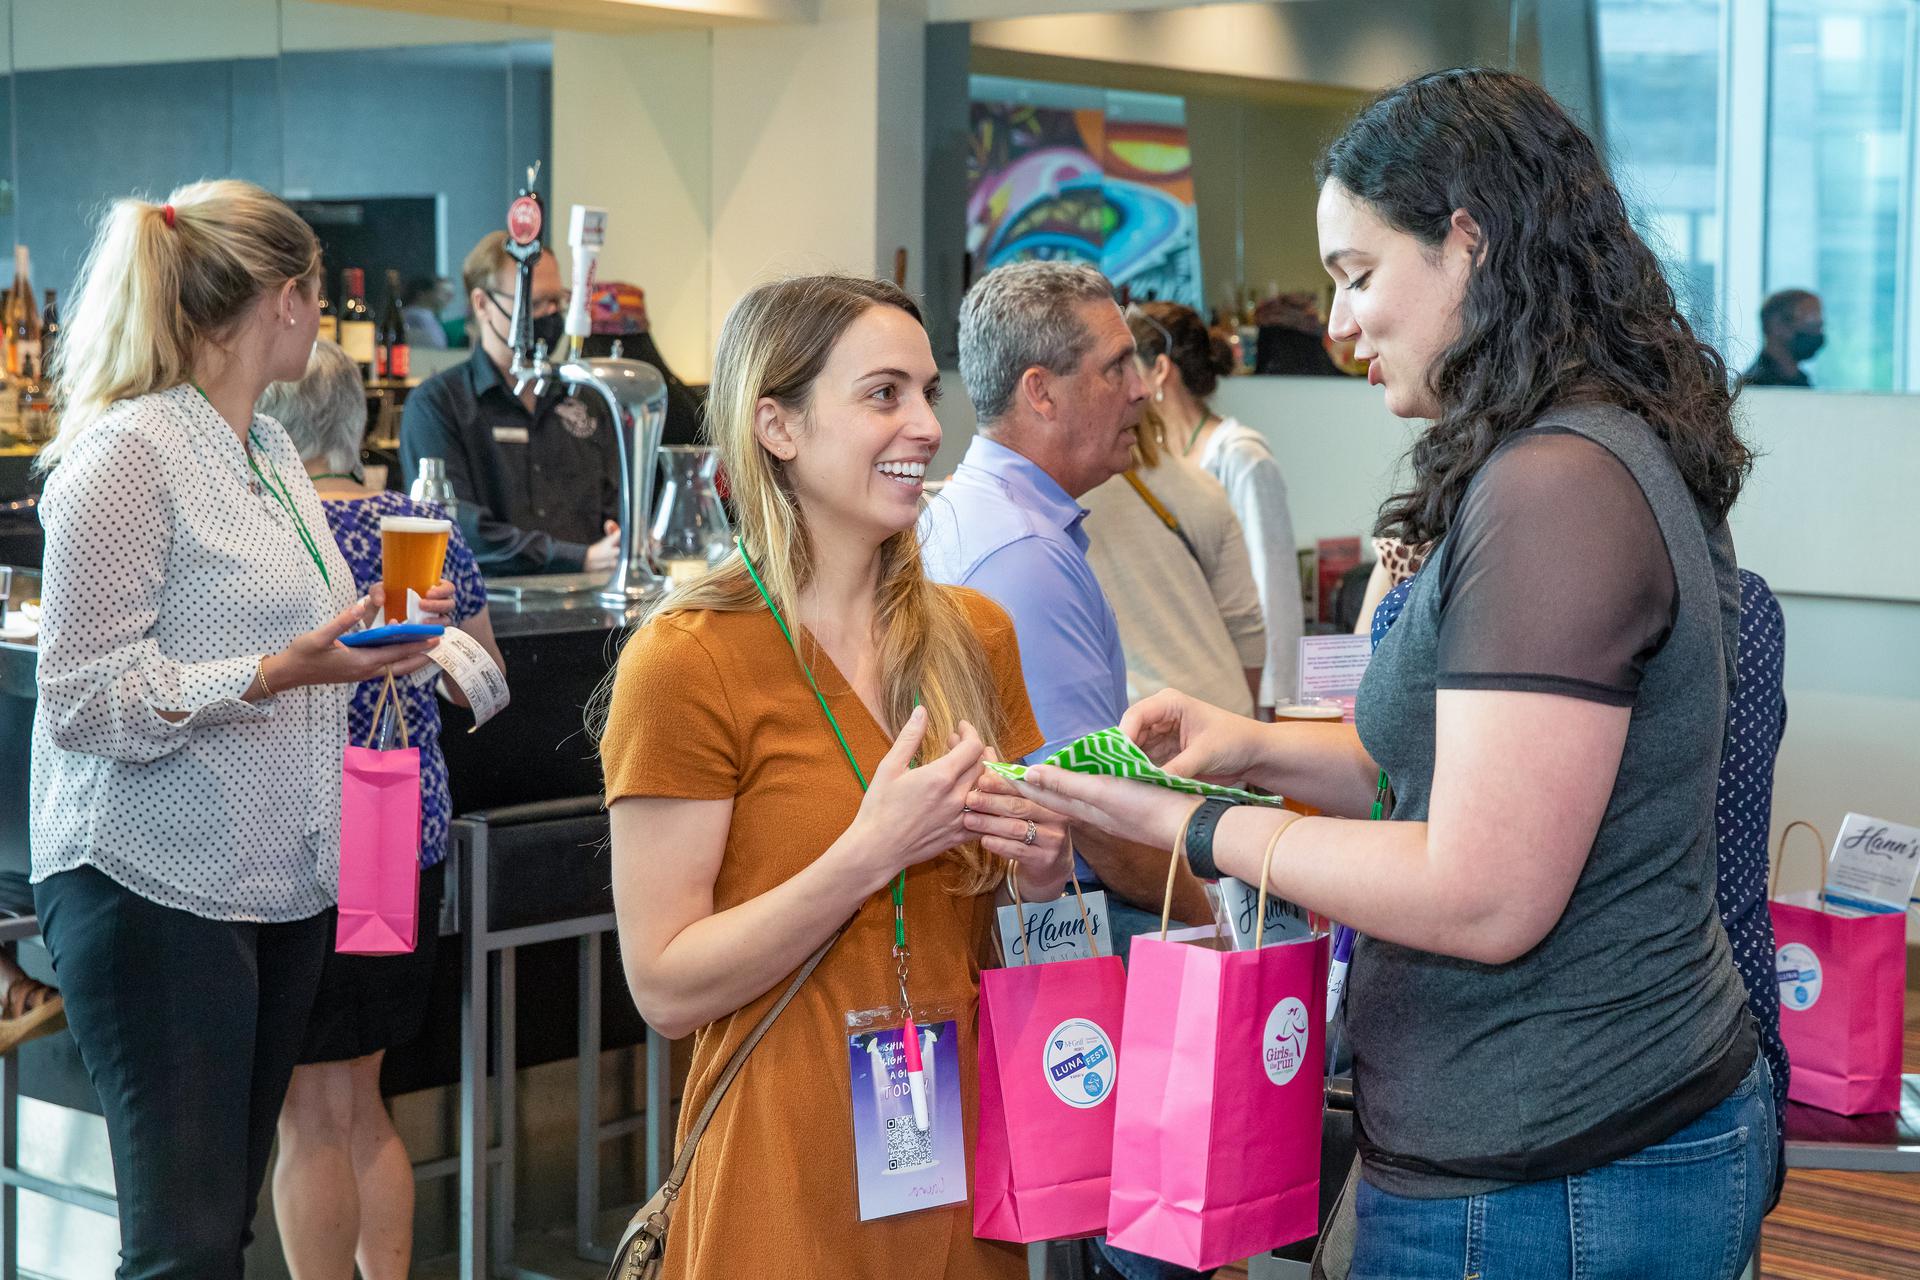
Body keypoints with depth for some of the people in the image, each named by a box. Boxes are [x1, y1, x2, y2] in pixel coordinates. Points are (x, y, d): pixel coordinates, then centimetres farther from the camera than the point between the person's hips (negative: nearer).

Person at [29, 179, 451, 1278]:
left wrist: (371, 630, 12)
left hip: (284, 883, 9)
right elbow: (82, 699, -16)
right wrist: (281, 671, -24)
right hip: (155, 888, -8)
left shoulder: (270, 449, 15)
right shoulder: (129, 453, -12)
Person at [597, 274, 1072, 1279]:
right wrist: (872, 852, -23)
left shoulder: (974, 637, 5)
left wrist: (1044, 860, -5)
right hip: (789, 1192, -6)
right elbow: (665, 988, -15)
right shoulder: (686, 661, -13)